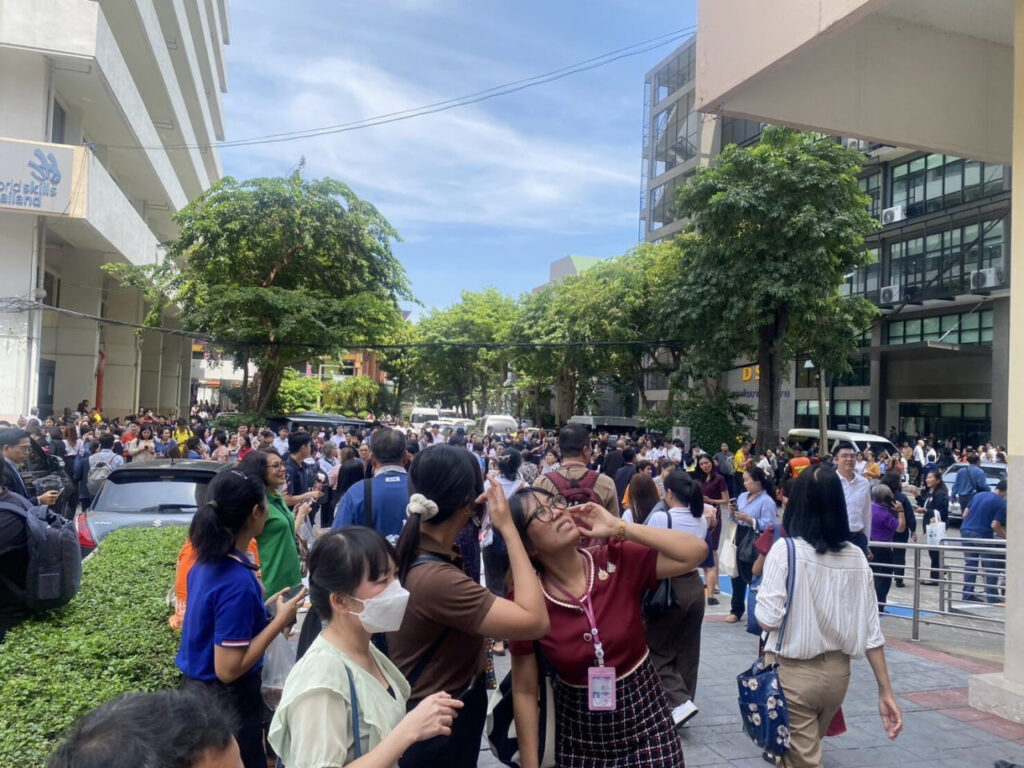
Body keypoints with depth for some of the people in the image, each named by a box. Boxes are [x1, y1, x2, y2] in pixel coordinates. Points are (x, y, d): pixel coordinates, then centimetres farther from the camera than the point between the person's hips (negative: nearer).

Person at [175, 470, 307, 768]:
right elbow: (228, 669, -26)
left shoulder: (207, 562, -2)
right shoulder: (238, 582, -29)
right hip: (225, 701, -9)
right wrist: (281, 619, -21)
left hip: (198, 689, 9)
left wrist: (263, 608, 6)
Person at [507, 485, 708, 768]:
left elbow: (697, 551, -25)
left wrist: (619, 527, -25)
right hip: (577, 736, 0)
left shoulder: (620, 561, -16)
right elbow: (524, 691, -8)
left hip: (644, 719, 1)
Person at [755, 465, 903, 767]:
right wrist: (886, 691, 7)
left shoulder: (785, 549, -17)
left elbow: (767, 620, -19)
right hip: (838, 672, 6)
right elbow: (871, 629, 0)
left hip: (793, 672, -6)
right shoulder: (856, 556, -2)